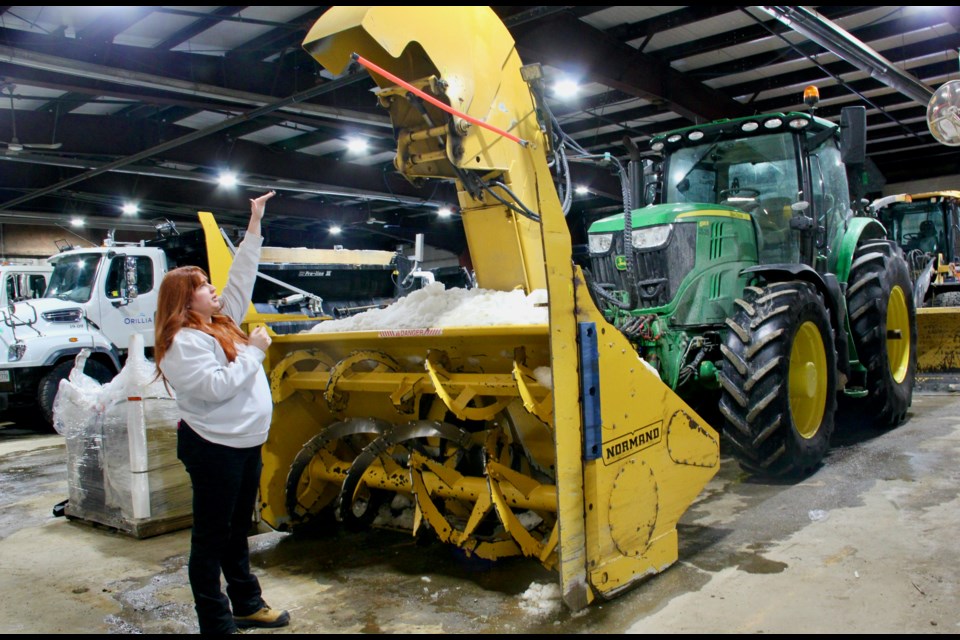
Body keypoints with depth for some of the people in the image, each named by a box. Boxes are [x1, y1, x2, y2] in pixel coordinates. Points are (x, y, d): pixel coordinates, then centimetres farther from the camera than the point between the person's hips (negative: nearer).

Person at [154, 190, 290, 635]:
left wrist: (255, 224, 16)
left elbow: (241, 276, 15)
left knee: (238, 531, 19)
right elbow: (215, 386, -25)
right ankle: (216, 623, 11)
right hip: (214, 448, -9)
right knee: (211, 537, 2)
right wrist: (254, 350, -17)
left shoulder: (222, 323, 11)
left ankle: (247, 606, 32)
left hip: (246, 444, 9)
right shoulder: (183, 342, -15)